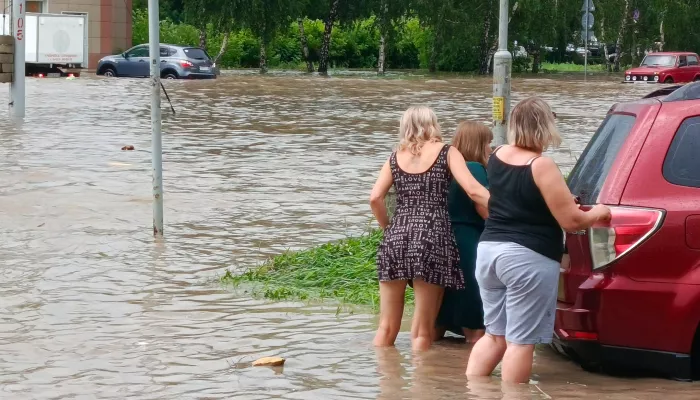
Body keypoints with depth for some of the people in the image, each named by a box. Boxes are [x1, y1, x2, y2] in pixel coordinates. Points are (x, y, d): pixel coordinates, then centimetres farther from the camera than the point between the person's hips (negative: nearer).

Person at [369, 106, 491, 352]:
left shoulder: (396, 157, 15)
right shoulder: (446, 152, 6)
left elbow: (375, 198, 3)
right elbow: (473, 190, -7)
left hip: (396, 237, 3)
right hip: (431, 237, -3)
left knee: (387, 328, 10)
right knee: (422, 332, 1)